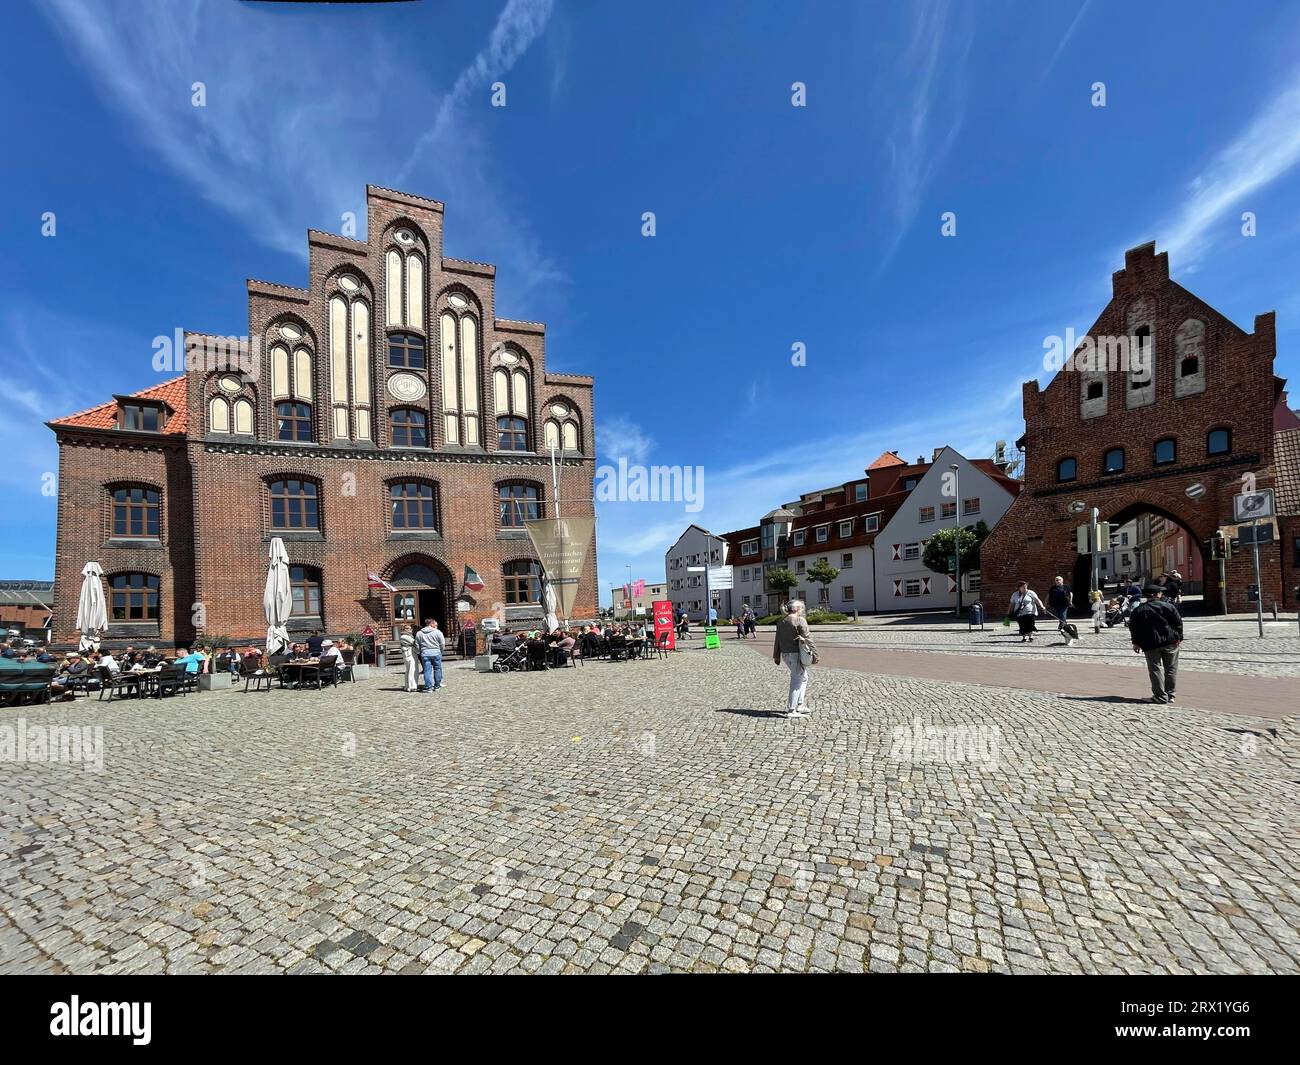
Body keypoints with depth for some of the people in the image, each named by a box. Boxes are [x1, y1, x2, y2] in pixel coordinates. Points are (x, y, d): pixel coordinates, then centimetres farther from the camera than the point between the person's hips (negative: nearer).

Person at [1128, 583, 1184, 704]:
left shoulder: (1138, 610, 1)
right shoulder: (1168, 606, -1)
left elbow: (1133, 628, 1)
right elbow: (1178, 622, -1)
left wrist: (1136, 643, 8)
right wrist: (1179, 637, 9)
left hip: (1150, 645, -1)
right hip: (1170, 642, 1)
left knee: (1155, 670, 3)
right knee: (1170, 669, 12)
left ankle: (1161, 696, 2)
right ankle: (1170, 695, 17)